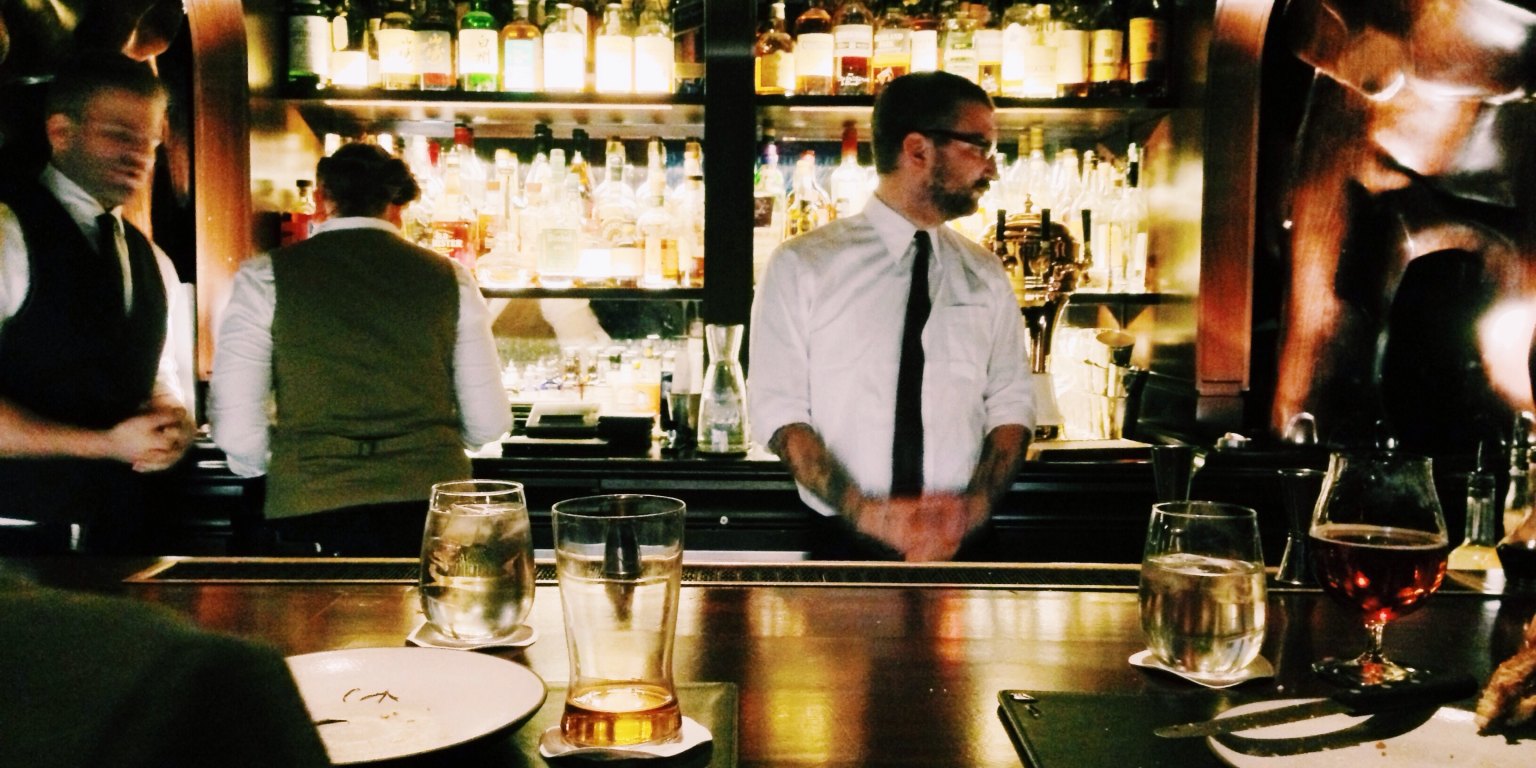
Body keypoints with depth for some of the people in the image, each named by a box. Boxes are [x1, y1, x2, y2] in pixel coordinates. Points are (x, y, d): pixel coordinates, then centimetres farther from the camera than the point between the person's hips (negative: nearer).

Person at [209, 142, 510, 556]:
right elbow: (488, 423, 7)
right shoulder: (448, 278, 6)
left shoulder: (265, 277, 2)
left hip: (311, 507, -1)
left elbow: (235, 428, -4)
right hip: (430, 503, 1)